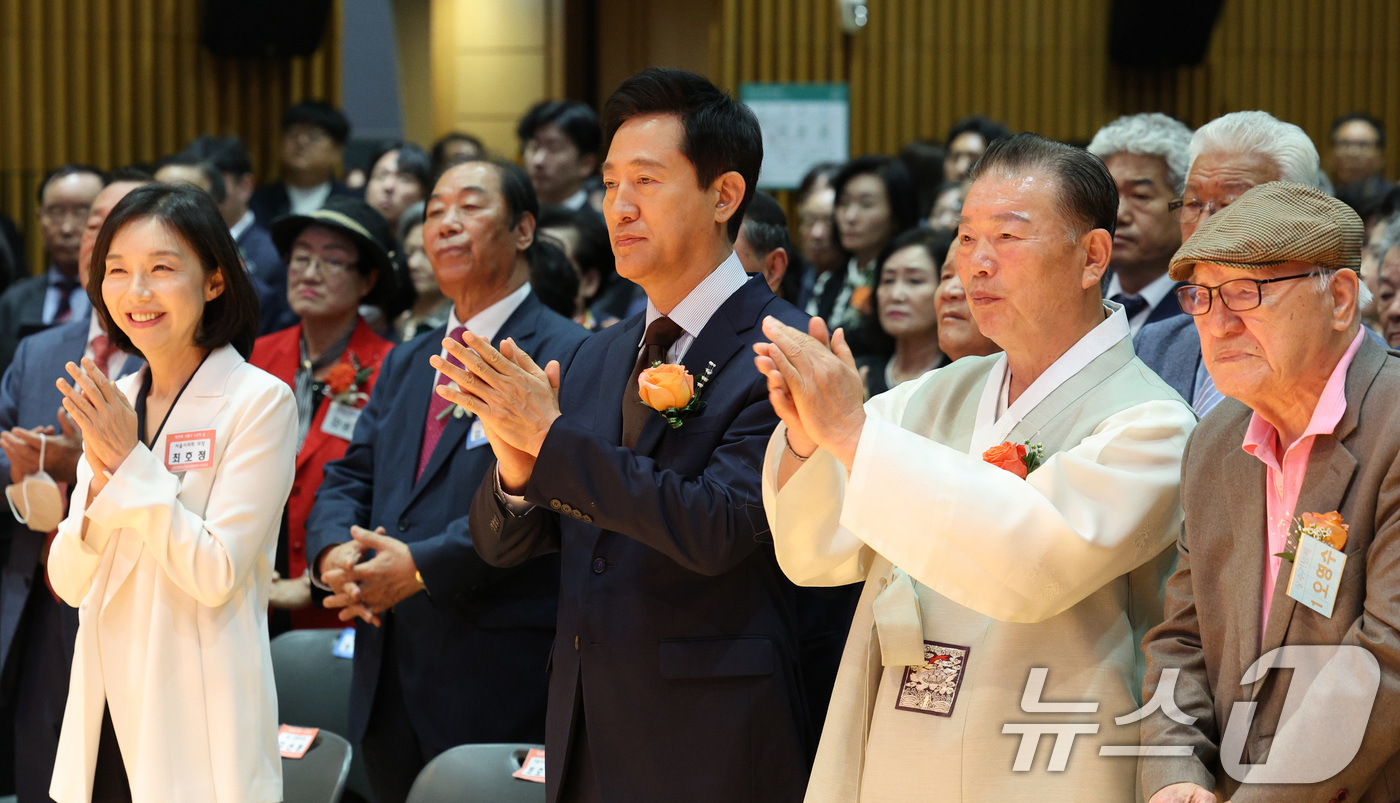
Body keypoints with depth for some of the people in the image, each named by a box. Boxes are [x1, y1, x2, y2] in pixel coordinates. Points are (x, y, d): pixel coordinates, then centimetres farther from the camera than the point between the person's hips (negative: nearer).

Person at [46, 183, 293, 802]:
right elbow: (70, 583, 4)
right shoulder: (113, 402, 8)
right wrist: (101, 475, -12)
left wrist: (129, 459, -17)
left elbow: (217, 576, -16)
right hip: (107, 718, 5)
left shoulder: (260, 402, -9)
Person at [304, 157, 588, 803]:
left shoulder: (566, 356, -7)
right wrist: (334, 552, -8)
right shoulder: (404, 364, 21)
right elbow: (347, 477, 14)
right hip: (390, 680, 7)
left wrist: (422, 566, -23)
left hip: (498, 679, -7)